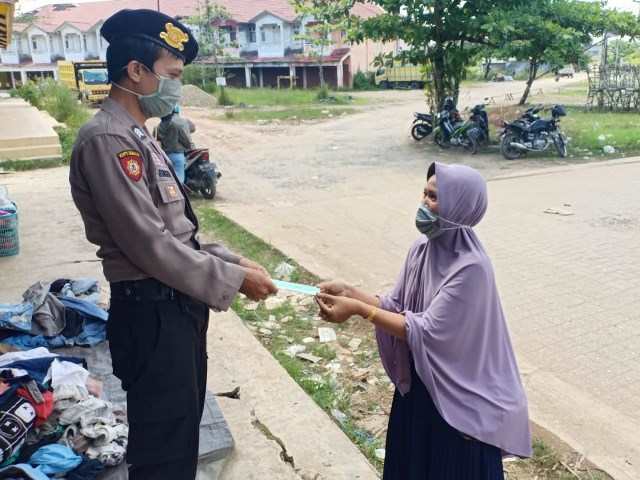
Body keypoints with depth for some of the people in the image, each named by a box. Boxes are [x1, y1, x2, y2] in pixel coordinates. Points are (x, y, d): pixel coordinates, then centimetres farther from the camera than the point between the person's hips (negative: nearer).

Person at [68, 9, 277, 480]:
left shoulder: (138, 136, 13)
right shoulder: (107, 141, -19)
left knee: (182, 432, 24)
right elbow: (150, 246, -23)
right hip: (153, 313, -10)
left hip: (179, 305, 10)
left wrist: (232, 261, 6)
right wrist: (233, 280, -16)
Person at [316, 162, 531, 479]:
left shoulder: (470, 267, -26)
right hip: (419, 380, 7)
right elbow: (398, 307, 2)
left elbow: (426, 332, -26)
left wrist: (358, 309, -27)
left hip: (458, 393, -7)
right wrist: (350, 292, -12)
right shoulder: (423, 249, -3)